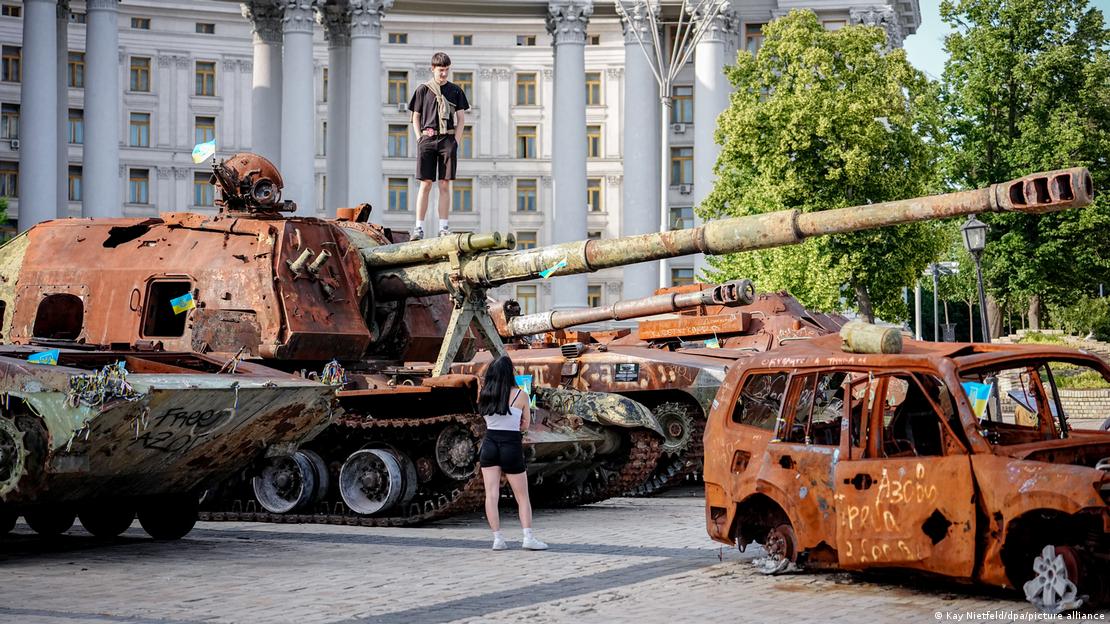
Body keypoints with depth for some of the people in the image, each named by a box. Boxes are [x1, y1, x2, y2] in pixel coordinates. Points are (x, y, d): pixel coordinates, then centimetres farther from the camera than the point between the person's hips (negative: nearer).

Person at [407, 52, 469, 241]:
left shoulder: (455, 90, 10)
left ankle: (443, 226, 2)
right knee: (425, 183, -3)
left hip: (448, 140, 1)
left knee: (445, 184, 0)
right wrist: (420, 138, 0)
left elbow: (461, 118, 12)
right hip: (427, 139, -1)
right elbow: (415, 118, 11)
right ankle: (419, 227, -4)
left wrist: (455, 139, 1)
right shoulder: (423, 90, 8)